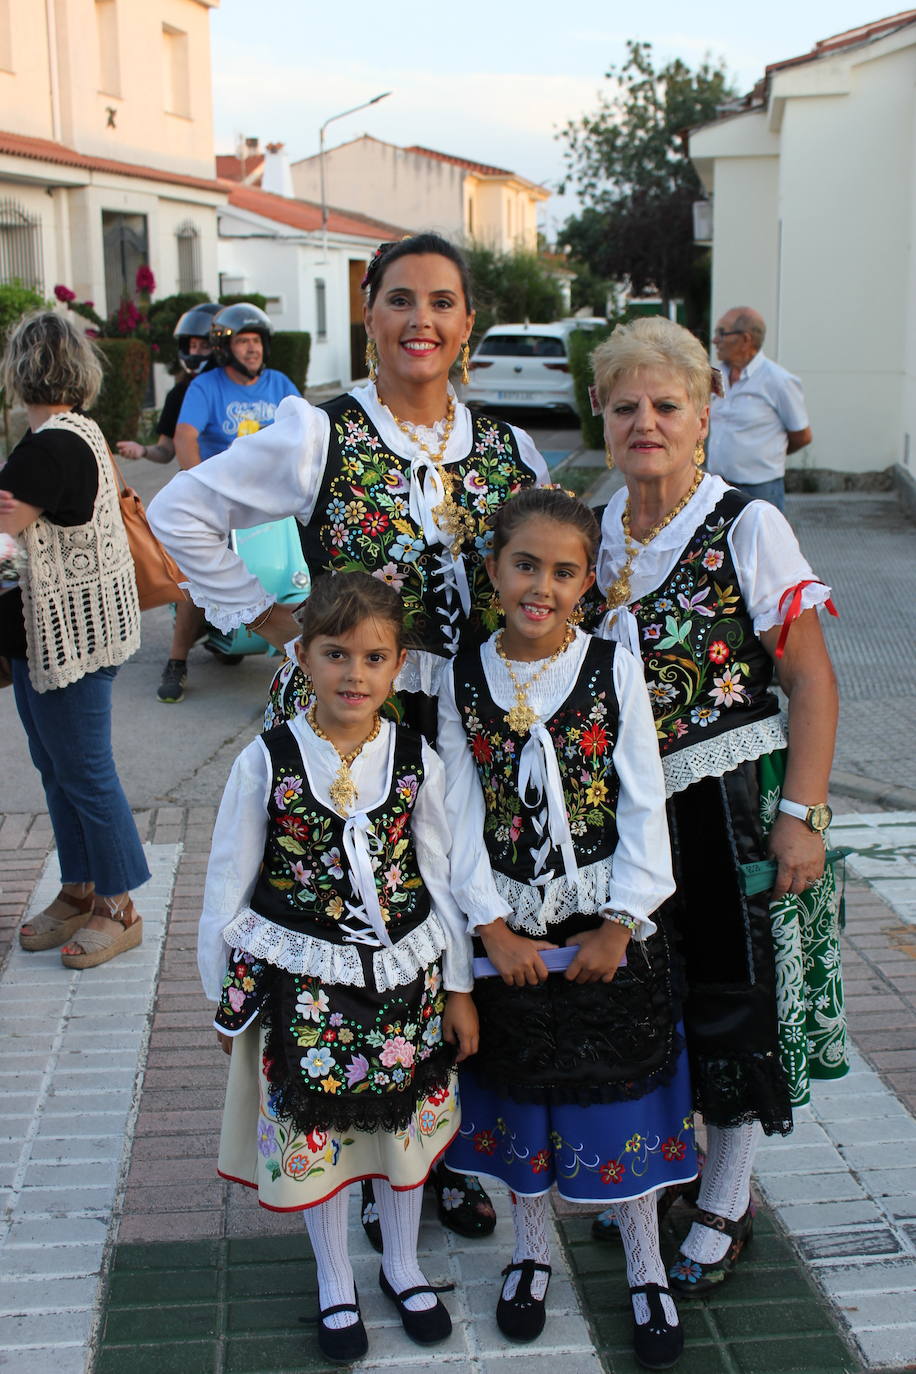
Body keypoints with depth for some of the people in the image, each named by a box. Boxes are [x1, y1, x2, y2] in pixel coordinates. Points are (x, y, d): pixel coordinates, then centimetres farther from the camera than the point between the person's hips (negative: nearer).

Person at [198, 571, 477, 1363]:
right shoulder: (268, 761, -13)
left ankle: (402, 1267, 44)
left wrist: (459, 988, 4)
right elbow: (229, 884, -4)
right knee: (314, 1131, 12)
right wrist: (224, 992, 1)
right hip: (301, 979, -1)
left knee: (404, 1119, 18)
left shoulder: (416, 761, -9)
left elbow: (441, 876, 0)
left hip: (403, 972, 2)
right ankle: (336, 1287, 37)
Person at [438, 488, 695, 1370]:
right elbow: (461, 814, -4)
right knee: (522, 1087, 14)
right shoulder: (463, 678, -4)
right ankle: (531, 1249, 36)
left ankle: (645, 1270, 27)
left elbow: (645, 805, -6)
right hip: (509, 926, 1)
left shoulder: (613, 667, -8)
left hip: (607, 921, -1)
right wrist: (494, 929, -9)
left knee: (620, 1083, 8)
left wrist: (618, 926, -10)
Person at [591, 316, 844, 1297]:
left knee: (733, 999, 7)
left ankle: (725, 1207, 26)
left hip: (737, 804, -4)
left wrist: (800, 814, -18)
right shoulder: (594, 532, 5)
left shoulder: (747, 527, -11)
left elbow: (812, 679, -12)